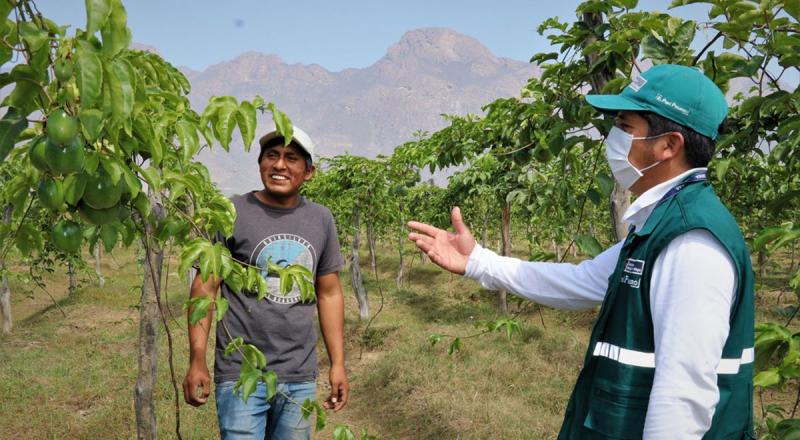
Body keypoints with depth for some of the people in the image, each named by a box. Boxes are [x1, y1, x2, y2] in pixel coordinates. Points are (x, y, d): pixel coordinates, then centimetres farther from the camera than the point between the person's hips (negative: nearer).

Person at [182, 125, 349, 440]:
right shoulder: (231, 214, -5)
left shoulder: (321, 219, 6)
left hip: (301, 378, 4)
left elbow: (329, 293, 10)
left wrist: (338, 364, 7)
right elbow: (205, 287, -6)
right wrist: (197, 361, -13)